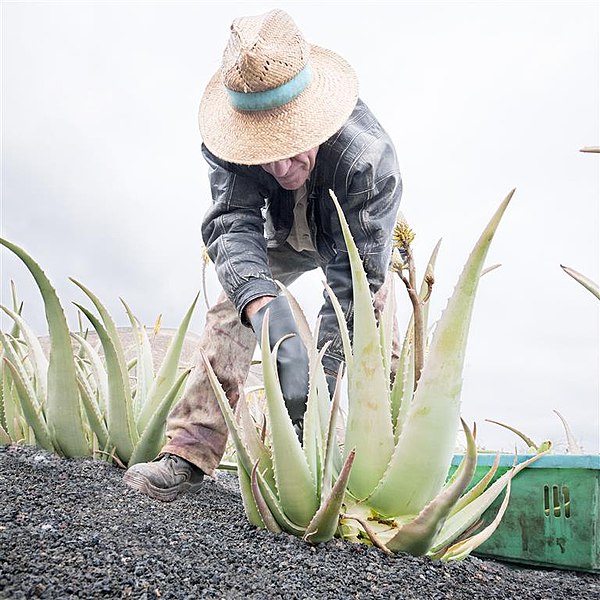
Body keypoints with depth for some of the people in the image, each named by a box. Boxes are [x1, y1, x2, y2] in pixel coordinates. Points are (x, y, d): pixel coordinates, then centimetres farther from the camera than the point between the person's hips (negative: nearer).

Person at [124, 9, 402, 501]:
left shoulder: (368, 158, -43)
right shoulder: (229, 146, -34)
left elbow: (356, 281, -43)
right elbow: (232, 227, -45)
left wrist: (322, 376, -49)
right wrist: (268, 313, -65)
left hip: (358, 236, -1)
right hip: (284, 233, 2)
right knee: (234, 307, -14)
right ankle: (190, 454, -13)